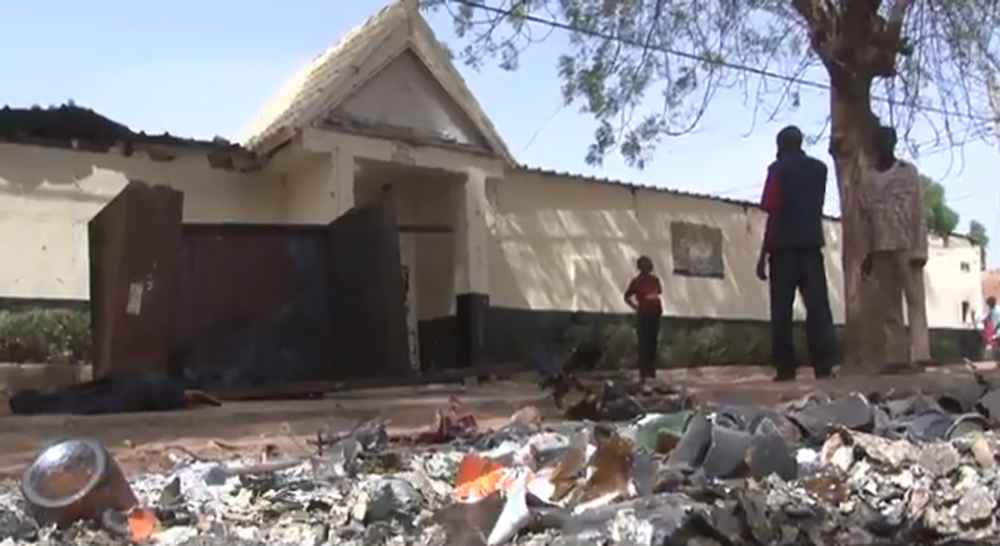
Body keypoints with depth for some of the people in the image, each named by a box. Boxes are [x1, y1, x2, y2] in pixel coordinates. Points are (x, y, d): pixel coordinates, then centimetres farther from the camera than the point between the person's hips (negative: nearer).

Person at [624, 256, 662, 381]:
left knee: (653, 342, 10)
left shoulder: (655, 279, 6)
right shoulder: (637, 281, -7)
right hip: (643, 315, -5)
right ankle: (643, 372, 2)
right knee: (643, 343, -3)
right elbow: (627, 297, 2)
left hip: (655, 314, 5)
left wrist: (658, 305, 9)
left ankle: (651, 371, 20)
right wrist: (636, 308, -2)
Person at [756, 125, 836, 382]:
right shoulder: (819, 168, 15)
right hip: (812, 245, 4)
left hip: (785, 247, -4)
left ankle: (786, 368, -5)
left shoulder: (779, 169, -2)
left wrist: (763, 253, -9)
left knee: (782, 310, -2)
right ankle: (824, 366, -10)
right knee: (818, 306, -1)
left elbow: (774, 213, -10)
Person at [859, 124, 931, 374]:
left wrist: (919, 249, -9)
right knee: (886, 305, 1)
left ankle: (918, 355, -14)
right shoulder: (867, 178, 14)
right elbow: (864, 219, 12)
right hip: (880, 249, 3)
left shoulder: (909, 172, 6)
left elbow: (919, 213, 0)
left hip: (906, 246, -3)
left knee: (915, 299, -8)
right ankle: (895, 357, 2)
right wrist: (866, 254, 5)